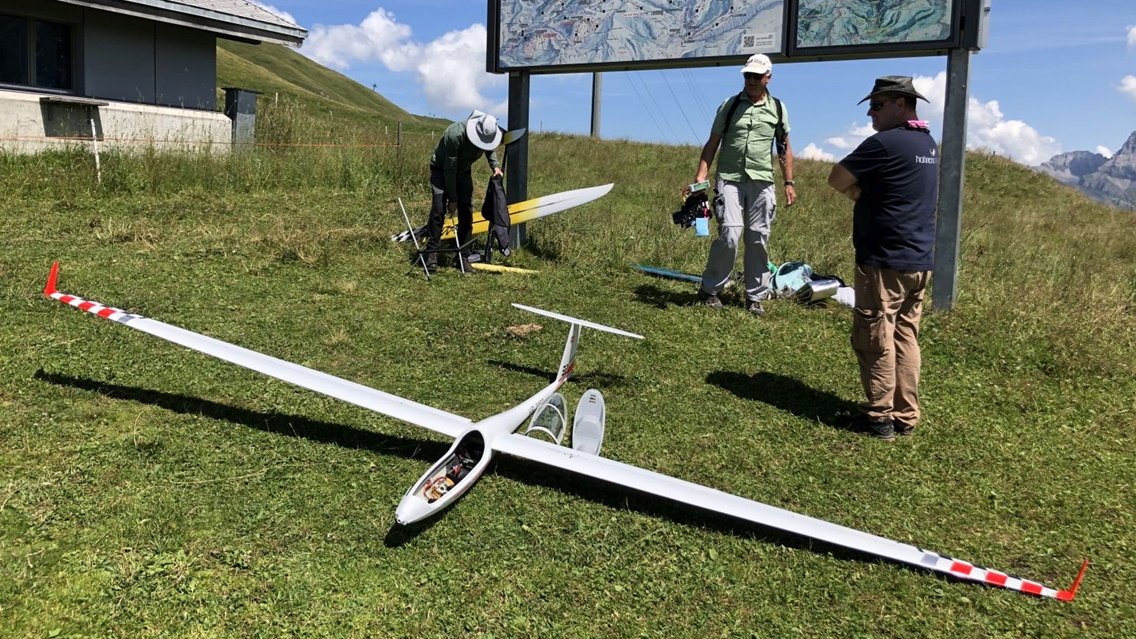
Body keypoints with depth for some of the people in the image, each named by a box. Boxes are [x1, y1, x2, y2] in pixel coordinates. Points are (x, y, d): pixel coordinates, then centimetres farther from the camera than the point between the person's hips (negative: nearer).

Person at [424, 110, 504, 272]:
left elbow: (490, 149, 9)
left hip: (463, 171, 5)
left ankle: (463, 257, 2)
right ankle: (432, 255, -10)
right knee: (438, 210, -17)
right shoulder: (455, 134, -36)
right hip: (441, 170, -5)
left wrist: (495, 166, -11)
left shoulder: (488, 134, -19)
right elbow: (449, 169, -29)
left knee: (466, 213, -4)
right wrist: (452, 199, -24)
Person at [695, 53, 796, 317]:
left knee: (759, 240, 3)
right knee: (729, 235, -14)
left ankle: (755, 297, 12)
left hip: (762, 181, 2)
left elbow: (785, 148, 15)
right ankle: (709, 289, 2)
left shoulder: (778, 108, 10)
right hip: (730, 179, -2)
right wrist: (700, 176, -6)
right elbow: (712, 144, 5)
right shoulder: (729, 105, 5)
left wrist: (789, 182, 8)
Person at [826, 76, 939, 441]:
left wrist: (857, 191, 5)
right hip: (920, 260, 9)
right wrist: (865, 191, 3)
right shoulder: (929, 144, 14)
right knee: (905, 338, 12)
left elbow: (837, 180, -10)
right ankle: (905, 416, 16)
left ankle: (880, 417, 5)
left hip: (884, 260, -8)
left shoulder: (885, 143, -14)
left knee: (874, 339, 0)